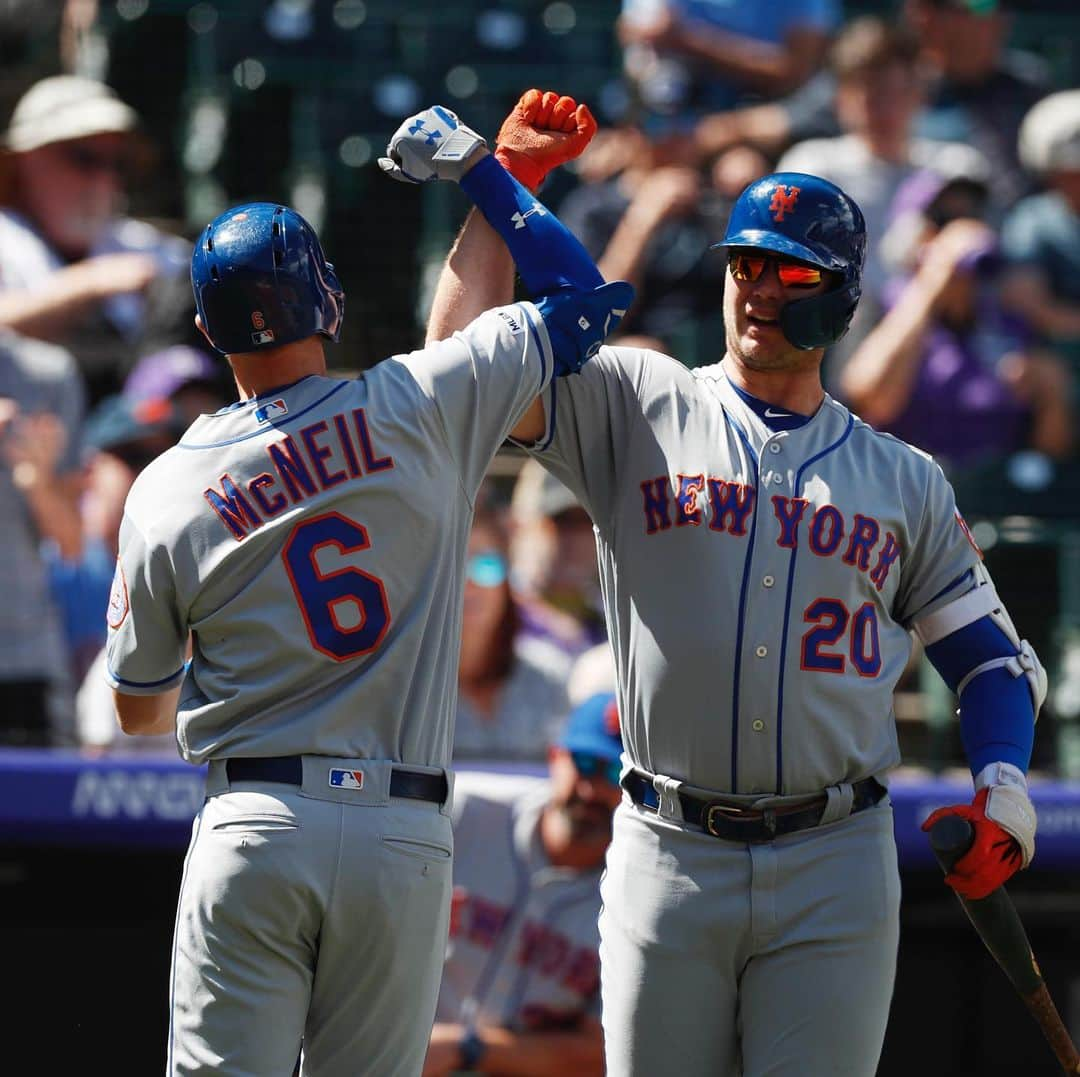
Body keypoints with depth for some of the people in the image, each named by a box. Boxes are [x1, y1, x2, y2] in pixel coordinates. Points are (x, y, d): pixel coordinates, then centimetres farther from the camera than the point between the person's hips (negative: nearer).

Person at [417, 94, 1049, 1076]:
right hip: (669, 853, 0)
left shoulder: (905, 480, 12)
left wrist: (1003, 788, -2)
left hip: (837, 870, 0)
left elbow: (992, 653, 15)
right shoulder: (636, 409, 8)